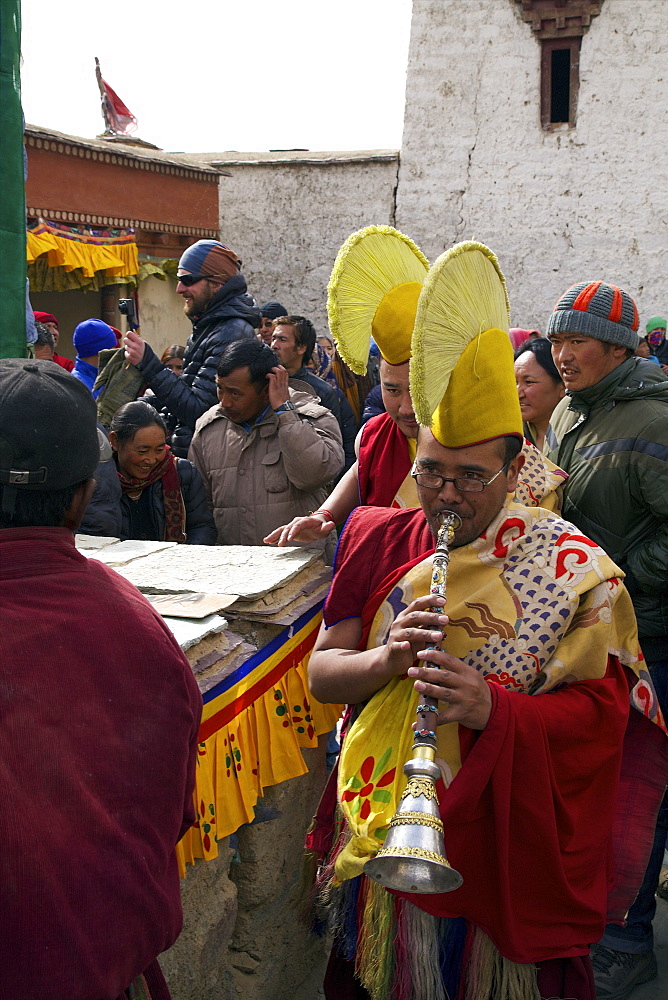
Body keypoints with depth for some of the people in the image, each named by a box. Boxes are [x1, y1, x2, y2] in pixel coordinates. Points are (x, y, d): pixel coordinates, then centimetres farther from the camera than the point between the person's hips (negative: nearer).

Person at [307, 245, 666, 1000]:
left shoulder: (570, 568, -11)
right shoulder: (377, 540, -1)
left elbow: (600, 711, -12)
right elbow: (320, 673, -1)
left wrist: (493, 708, -28)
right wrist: (387, 661, -22)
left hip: (504, 840, -3)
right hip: (381, 826, 3)